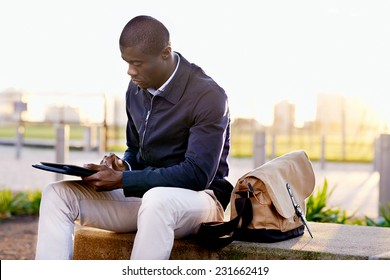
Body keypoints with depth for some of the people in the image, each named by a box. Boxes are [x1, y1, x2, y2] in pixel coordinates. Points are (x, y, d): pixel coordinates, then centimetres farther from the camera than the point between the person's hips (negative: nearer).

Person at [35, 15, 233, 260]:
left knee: (156, 201, -42)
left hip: (199, 197, -7)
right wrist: (123, 166, -5)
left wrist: (121, 180, -23)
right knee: (57, 194, -10)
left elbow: (197, 174, -21)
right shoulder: (136, 89, 7)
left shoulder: (208, 96, -16)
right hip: (144, 194, 7)